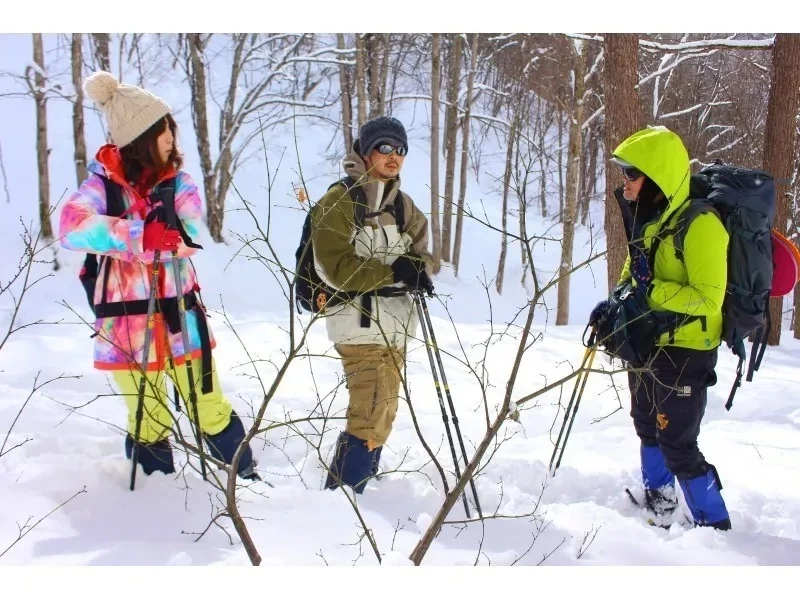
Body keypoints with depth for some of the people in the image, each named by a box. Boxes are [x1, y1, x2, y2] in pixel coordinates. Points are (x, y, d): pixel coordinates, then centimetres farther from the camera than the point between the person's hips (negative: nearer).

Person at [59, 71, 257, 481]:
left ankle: (246, 478, 29)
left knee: (210, 411, 9)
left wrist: (112, 239, -26)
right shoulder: (102, 185, -6)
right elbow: (73, 228, -26)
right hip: (128, 325, -1)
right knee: (149, 425, 12)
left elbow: (187, 237, -16)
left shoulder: (178, 183, 1)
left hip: (180, 317, 1)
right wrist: (144, 234, -35)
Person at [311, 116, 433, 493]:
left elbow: (422, 254, 13)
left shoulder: (403, 206, 15)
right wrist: (392, 272, -24)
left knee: (381, 417, 13)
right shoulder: (339, 201, -8)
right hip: (359, 320, -8)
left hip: (394, 321, 8)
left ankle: (352, 492, 24)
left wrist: (418, 269, -11)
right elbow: (336, 267, -16)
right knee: (370, 417, -16)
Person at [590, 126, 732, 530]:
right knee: (647, 426, 23)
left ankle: (715, 526, 7)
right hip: (646, 345, 9)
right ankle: (658, 503, 42)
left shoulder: (699, 224, -23)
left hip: (684, 352, -9)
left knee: (677, 445, -6)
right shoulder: (648, 219, 4)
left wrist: (652, 289, -31)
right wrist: (615, 303, 2)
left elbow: (708, 298, -28)